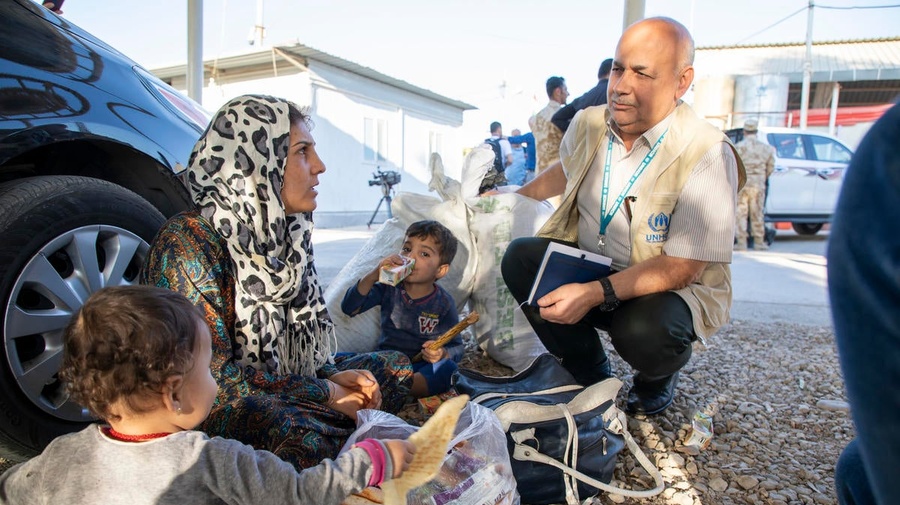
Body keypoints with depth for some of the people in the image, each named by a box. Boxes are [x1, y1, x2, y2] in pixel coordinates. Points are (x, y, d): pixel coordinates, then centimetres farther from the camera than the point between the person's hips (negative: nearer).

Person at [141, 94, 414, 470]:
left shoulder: (281, 233, 2)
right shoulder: (188, 241, -21)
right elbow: (215, 377, -24)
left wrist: (331, 375, -7)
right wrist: (326, 392, -18)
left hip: (277, 383, 8)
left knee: (395, 367, 6)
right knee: (303, 431, -37)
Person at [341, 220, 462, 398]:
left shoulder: (443, 303, -4)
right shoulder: (389, 287, 2)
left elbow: (457, 347, -1)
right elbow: (349, 308, -7)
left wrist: (442, 353, -26)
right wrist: (372, 277, -22)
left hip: (421, 367, -2)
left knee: (447, 369, -35)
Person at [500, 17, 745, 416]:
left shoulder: (707, 155, -23)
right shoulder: (588, 125, -5)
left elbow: (681, 267, -25)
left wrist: (596, 293, -37)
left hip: (674, 287, -5)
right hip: (587, 262, 6)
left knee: (642, 331, -36)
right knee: (520, 258, -18)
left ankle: (658, 378, 8)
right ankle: (590, 376, 3)